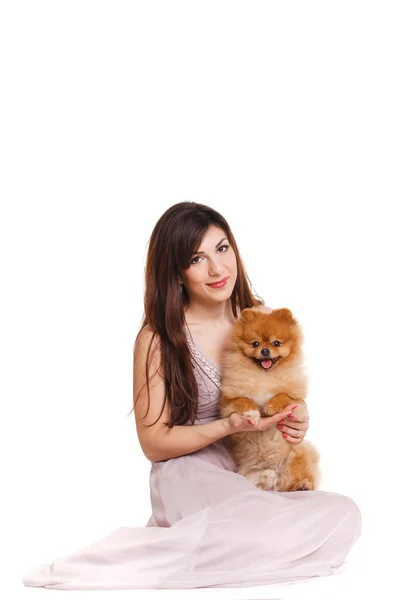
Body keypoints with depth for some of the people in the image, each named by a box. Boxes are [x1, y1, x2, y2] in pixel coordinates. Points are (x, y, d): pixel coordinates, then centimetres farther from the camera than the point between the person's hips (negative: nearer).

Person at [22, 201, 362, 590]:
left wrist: (295, 422, -3)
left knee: (344, 514, -26)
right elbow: (154, 443, -4)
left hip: (259, 473, 7)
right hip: (190, 469, -6)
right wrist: (230, 425, -17)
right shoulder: (158, 338, -7)